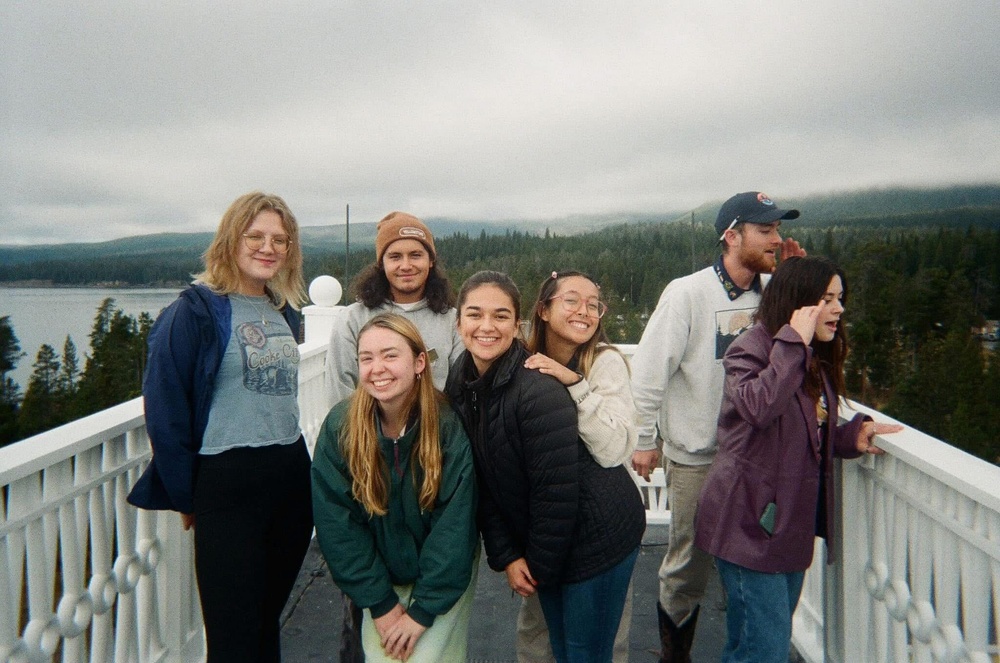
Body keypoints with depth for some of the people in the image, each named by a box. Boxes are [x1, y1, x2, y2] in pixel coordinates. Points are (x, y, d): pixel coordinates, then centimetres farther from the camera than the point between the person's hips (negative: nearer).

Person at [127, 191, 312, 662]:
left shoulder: (284, 312, 11)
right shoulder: (196, 311, -10)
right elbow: (165, 410, -11)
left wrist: (292, 462, 16)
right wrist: (186, 497, -7)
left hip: (291, 478, 6)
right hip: (227, 483, -6)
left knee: (267, 623, 17)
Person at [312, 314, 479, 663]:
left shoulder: (450, 426, -22)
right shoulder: (339, 427, -16)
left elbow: (454, 526, -18)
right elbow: (336, 523, -12)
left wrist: (423, 610, -16)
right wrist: (381, 604, -12)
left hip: (445, 573, -2)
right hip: (380, 575, 2)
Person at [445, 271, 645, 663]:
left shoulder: (539, 391, -27)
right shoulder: (460, 386, -4)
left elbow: (557, 492, -24)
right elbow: (483, 483, 1)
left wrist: (540, 566, -12)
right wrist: (505, 557, -4)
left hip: (597, 536, -7)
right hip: (535, 538, 7)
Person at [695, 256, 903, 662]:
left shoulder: (817, 360, 14)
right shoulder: (751, 347, -12)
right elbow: (758, 408, -33)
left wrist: (852, 436, 2)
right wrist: (794, 343, -26)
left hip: (792, 521, 9)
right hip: (751, 521, -8)